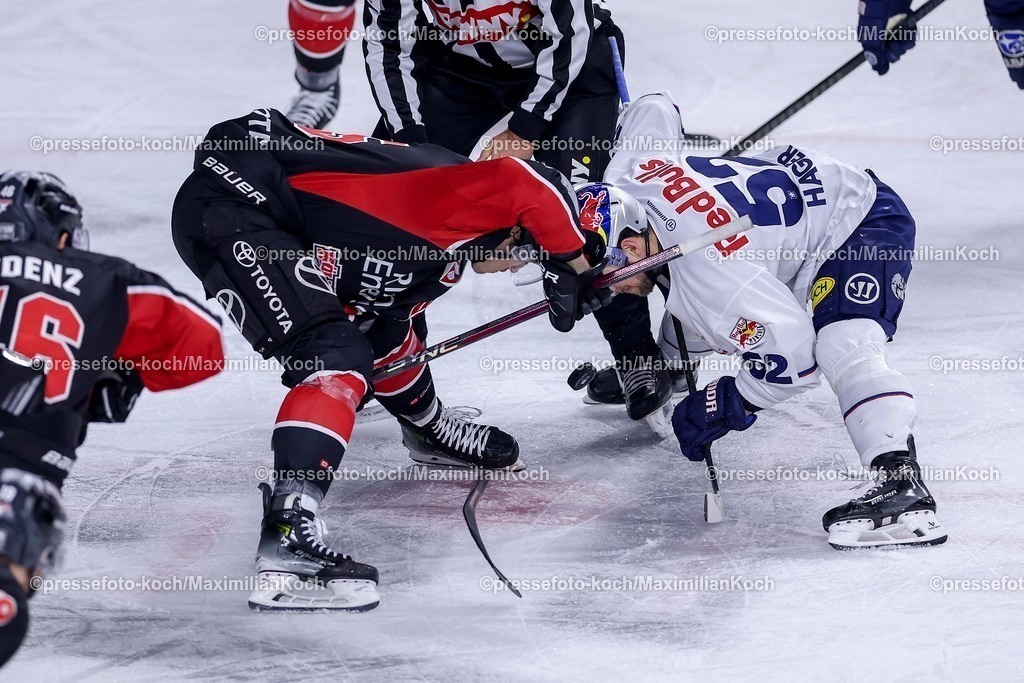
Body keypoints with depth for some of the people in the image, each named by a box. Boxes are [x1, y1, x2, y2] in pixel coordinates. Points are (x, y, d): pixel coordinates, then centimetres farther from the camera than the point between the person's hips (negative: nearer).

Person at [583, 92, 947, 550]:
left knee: (842, 347, -33)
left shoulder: (706, 270, -38)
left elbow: (790, 354, -36)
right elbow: (654, 109, 8)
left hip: (864, 224, -11)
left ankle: (901, 484, -46)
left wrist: (726, 407, -22)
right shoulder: (626, 179, -15)